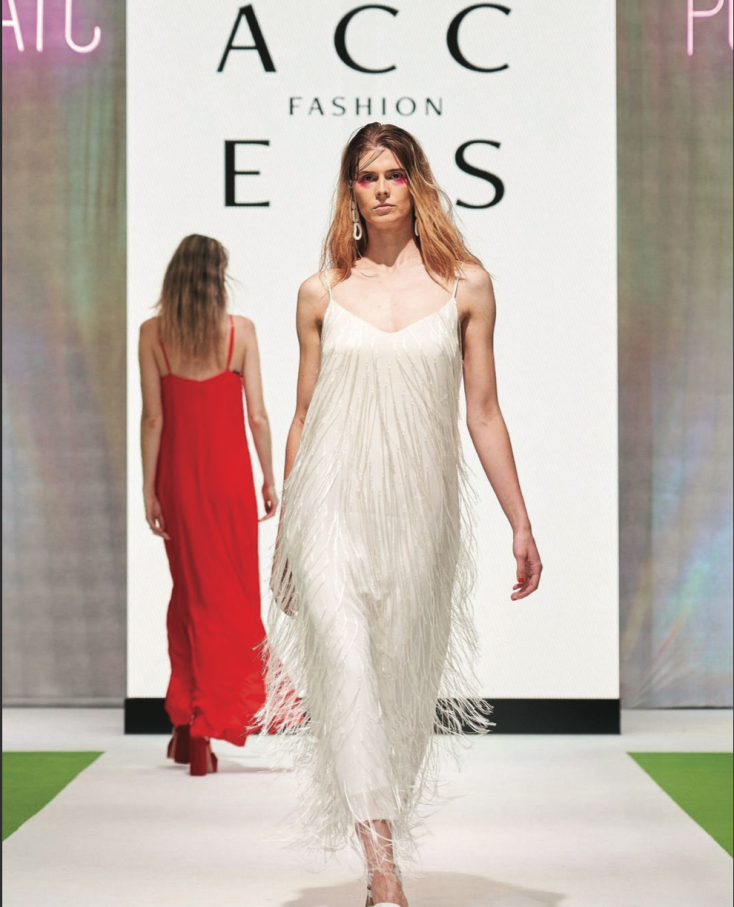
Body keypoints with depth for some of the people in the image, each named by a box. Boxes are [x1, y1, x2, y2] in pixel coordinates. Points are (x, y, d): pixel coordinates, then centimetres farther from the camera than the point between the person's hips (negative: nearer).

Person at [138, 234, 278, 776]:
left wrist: (149, 488, 1)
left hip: (178, 476, 2)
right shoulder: (240, 330, -6)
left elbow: (153, 418, -5)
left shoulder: (153, 333, -4)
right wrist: (270, 479, 4)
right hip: (229, 473, -2)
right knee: (231, 598, 7)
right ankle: (204, 730, 6)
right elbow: (257, 414, -6)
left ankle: (187, 724, 18)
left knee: (190, 590, 15)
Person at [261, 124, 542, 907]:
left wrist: (520, 524, 5)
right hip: (333, 500, 0)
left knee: (404, 677, 5)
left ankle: (390, 842, 20)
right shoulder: (321, 292, 7)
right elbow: (303, 417, 13)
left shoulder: (465, 285, 5)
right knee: (345, 664, -16)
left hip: (420, 505, 1)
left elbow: (483, 413, 8)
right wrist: (285, 535, 15)